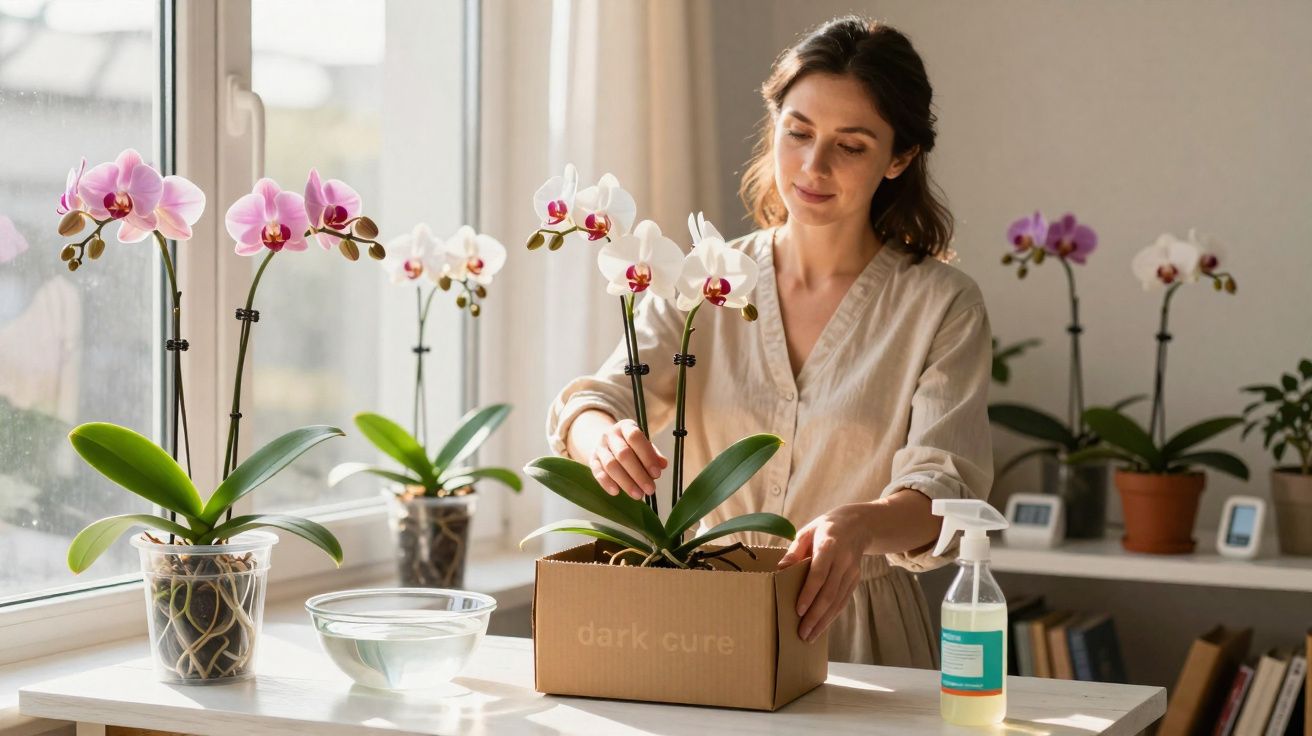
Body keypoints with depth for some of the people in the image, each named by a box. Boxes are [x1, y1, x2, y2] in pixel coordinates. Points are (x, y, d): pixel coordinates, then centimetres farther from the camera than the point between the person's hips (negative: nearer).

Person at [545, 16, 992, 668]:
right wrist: (605, 440, -27)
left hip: (861, 636, -3)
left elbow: (947, 488, -11)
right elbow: (591, 402, -2)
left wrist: (859, 525, -34)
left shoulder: (942, 306, 0)